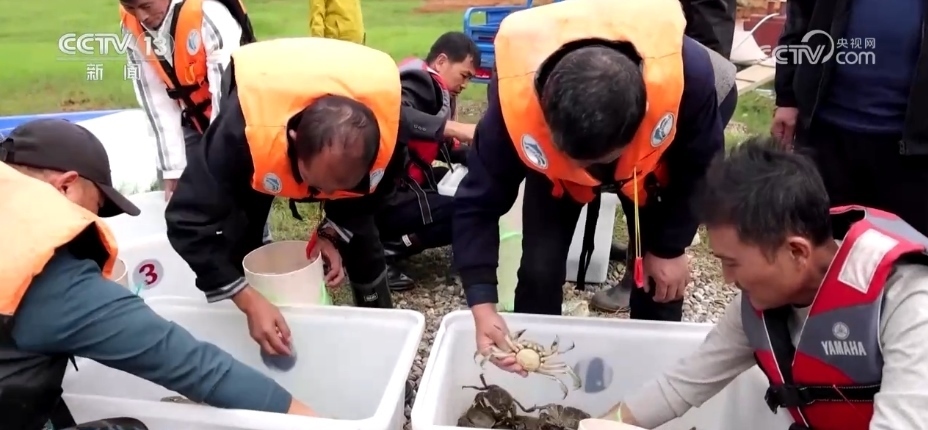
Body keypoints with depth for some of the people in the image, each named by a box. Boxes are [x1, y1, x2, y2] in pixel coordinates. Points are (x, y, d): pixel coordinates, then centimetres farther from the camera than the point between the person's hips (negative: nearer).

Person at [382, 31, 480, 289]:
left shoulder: (431, 89, 16)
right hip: (377, 197, -11)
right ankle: (383, 251, -10)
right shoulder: (417, 83, -13)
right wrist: (453, 128, -35)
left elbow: (440, 147, 18)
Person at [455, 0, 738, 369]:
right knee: (539, 268, -11)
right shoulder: (515, 96, -42)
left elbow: (701, 166, -18)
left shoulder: (688, 74, -41)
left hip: (651, 165, 1)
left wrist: (669, 247, -11)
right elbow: (477, 204, -29)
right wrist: (483, 305, -37)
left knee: (662, 274, -1)